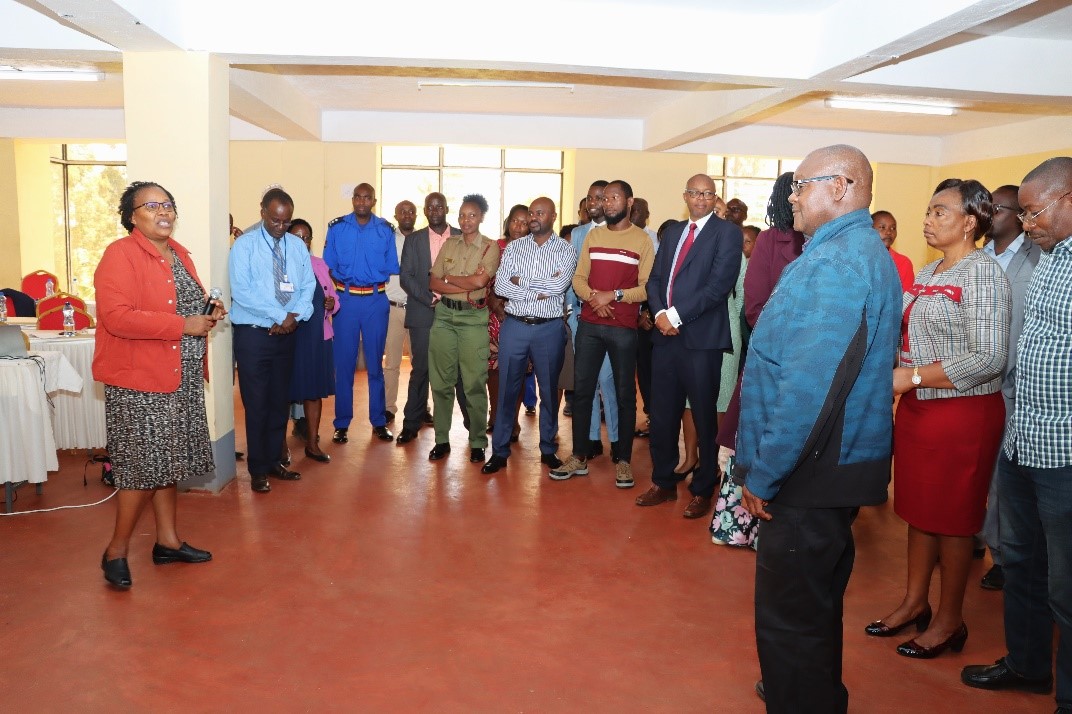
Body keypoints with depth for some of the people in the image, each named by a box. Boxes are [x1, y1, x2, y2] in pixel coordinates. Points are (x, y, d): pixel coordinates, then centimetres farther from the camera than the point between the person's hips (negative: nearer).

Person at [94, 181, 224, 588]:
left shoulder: (178, 253, 13)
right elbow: (116, 316, -23)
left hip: (180, 378, 8)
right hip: (138, 379, -8)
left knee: (167, 462, 15)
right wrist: (183, 325, -23)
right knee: (144, 466, -2)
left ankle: (168, 541, 27)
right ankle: (116, 551, 16)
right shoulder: (120, 255, -13)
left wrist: (209, 311, 3)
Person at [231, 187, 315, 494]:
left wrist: (295, 316, -13)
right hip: (253, 333, -4)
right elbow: (242, 292, -15)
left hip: (287, 333, 4)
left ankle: (274, 461, 25)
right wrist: (279, 315, -17)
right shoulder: (244, 245, -6)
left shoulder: (297, 245, 7)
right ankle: (258, 469, 14)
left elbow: (308, 286, 4)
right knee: (256, 403, 2)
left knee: (280, 401, 12)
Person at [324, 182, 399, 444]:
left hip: (376, 300, 1)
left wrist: (376, 281, -7)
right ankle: (342, 423, 11)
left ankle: (379, 422, 15)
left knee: (375, 362, 6)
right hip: (345, 299, 0)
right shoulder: (336, 227, 5)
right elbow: (328, 265, 4)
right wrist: (331, 294, -7)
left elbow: (392, 268, 7)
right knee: (344, 361, 1)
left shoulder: (386, 229, 6)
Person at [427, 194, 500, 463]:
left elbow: (479, 281, -15)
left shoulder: (491, 247, 0)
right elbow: (433, 282, 5)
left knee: (475, 383, -2)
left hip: (473, 317, -4)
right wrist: (464, 289, -8)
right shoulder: (449, 244, 12)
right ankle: (441, 439, 17)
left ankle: (477, 442, 10)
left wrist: (449, 278, -2)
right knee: (441, 380, 6)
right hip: (444, 314, 4)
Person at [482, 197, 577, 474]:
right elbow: (501, 286, -5)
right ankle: (500, 451, 17)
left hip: (549, 328, -1)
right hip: (514, 326, 1)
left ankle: (548, 449, 25)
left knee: (549, 390, 10)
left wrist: (520, 281, -10)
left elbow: (559, 286, -16)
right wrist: (539, 291, -13)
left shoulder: (566, 250, 1)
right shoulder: (513, 247, 7)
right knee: (507, 389, 6)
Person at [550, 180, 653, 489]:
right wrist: (592, 296, -11)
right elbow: (579, 277, 9)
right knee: (582, 390, 6)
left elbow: (647, 287, -5)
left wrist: (615, 295, -18)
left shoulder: (642, 240, 0)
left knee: (625, 394, 5)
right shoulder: (592, 235, 13)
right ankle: (579, 457, 16)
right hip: (589, 324, 4)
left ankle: (623, 460, 15)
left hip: (624, 328, -4)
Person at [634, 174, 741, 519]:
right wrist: (659, 313, -6)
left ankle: (702, 490, 20)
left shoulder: (727, 232, -2)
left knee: (704, 418, 5)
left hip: (701, 337, -5)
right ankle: (664, 483, 26)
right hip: (665, 334, 5)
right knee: (662, 415, 10)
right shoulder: (673, 231, 17)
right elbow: (655, 278, 12)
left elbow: (719, 284, -14)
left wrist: (677, 316, -15)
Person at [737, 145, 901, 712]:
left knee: (790, 617, 2)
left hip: (812, 473, -11)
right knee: (816, 603, 26)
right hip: (837, 464, 11)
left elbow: (809, 389, -27)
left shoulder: (834, 264, -21)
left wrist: (761, 474, -17)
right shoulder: (864, 252, 13)